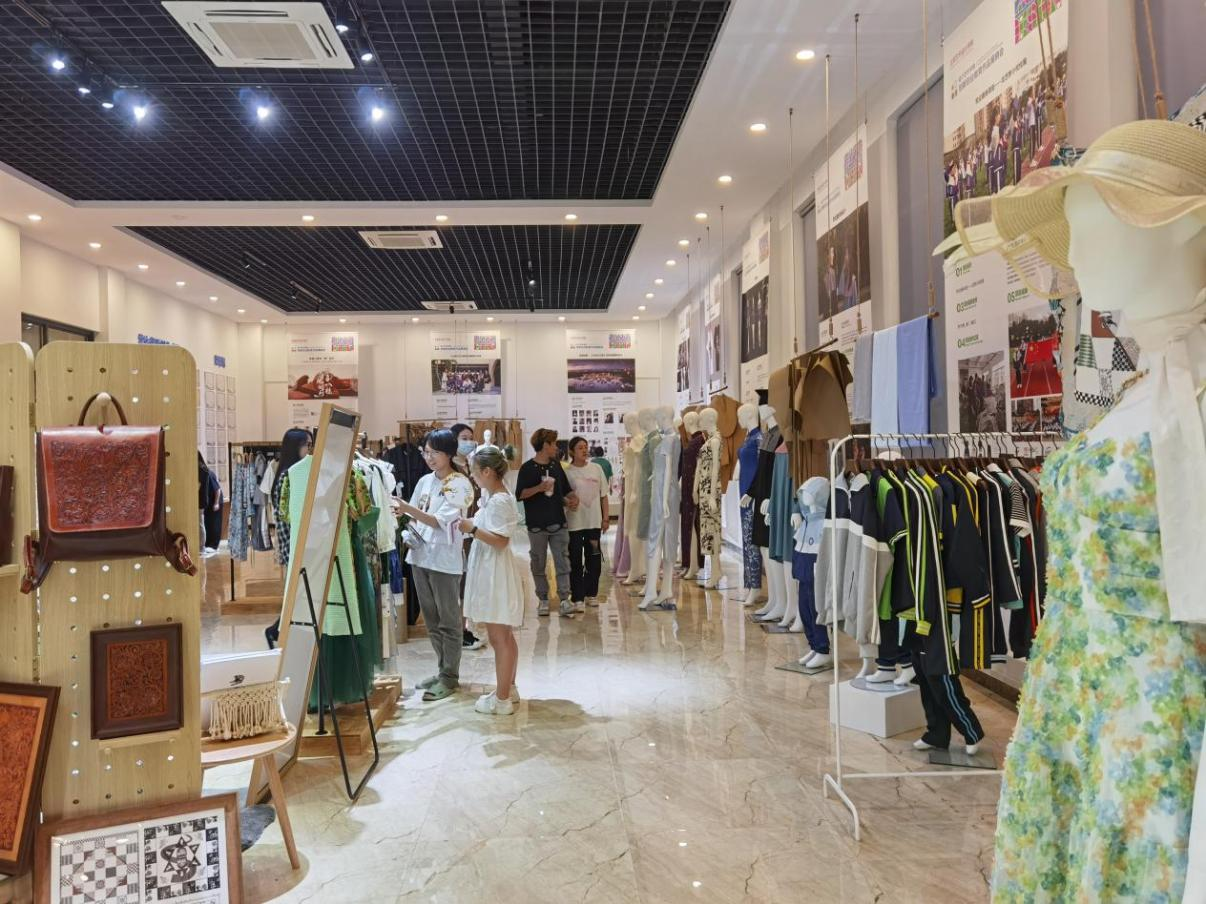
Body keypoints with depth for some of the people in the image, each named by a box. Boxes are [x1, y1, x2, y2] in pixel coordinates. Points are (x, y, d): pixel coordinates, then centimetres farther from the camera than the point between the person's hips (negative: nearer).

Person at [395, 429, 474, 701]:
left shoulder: (460, 484, -9)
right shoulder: (425, 481, 10)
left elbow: (440, 521, -18)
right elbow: (414, 516, 16)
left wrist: (409, 509, -27)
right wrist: (409, 531, -5)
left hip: (445, 559, -7)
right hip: (420, 555, 7)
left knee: (449, 620, 3)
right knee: (431, 619, 15)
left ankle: (449, 677, 11)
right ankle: (444, 670, 27)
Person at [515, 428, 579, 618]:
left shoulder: (556, 465, 12)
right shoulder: (527, 468, -4)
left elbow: (566, 489, 20)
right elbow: (519, 494, -8)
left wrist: (572, 499, 0)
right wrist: (539, 488, -20)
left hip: (558, 523, 4)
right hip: (537, 524, -4)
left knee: (562, 562, -2)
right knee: (539, 564, 6)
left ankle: (564, 599, -2)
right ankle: (543, 599, 17)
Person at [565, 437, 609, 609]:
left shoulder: (596, 469, 4)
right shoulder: (566, 472, -5)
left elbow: (603, 496, 8)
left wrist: (606, 518, 5)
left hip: (594, 521, 3)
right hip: (574, 523, -3)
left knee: (594, 559, 10)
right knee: (576, 561, 1)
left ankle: (591, 593, 25)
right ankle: (577, 598, 7)